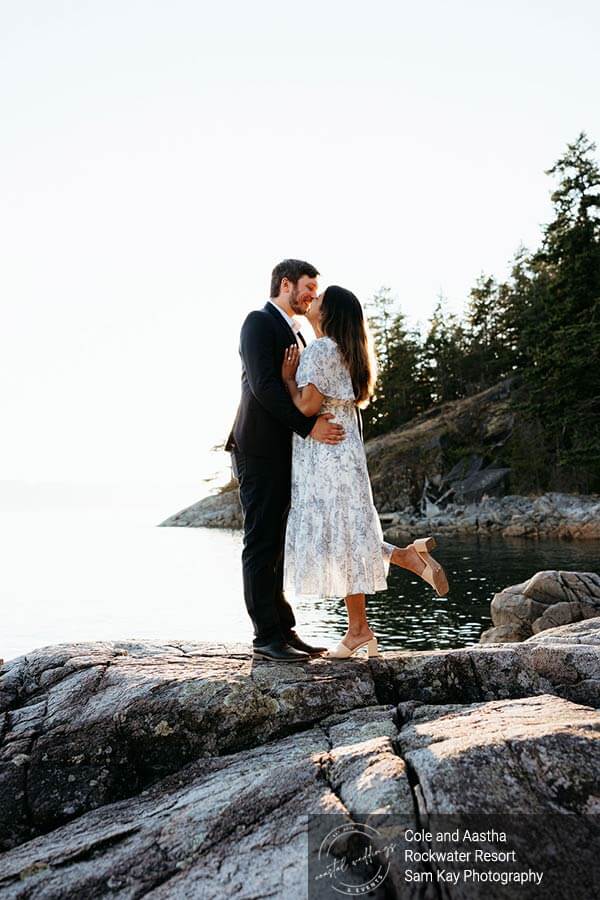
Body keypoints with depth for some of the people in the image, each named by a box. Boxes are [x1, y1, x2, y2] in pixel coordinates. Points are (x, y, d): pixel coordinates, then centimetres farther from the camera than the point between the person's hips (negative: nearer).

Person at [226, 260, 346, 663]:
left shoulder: (295, 332, 22)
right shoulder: (259, 322, -6)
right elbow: (263, 385, -18)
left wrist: (319, 423, 5)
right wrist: (309, 426, -20)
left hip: (286, 450, 9)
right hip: (260, 450, -9)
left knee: (275, 544, 11)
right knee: (262, 543, -4)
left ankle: (284, 629, 17)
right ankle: (267, 635, 2)